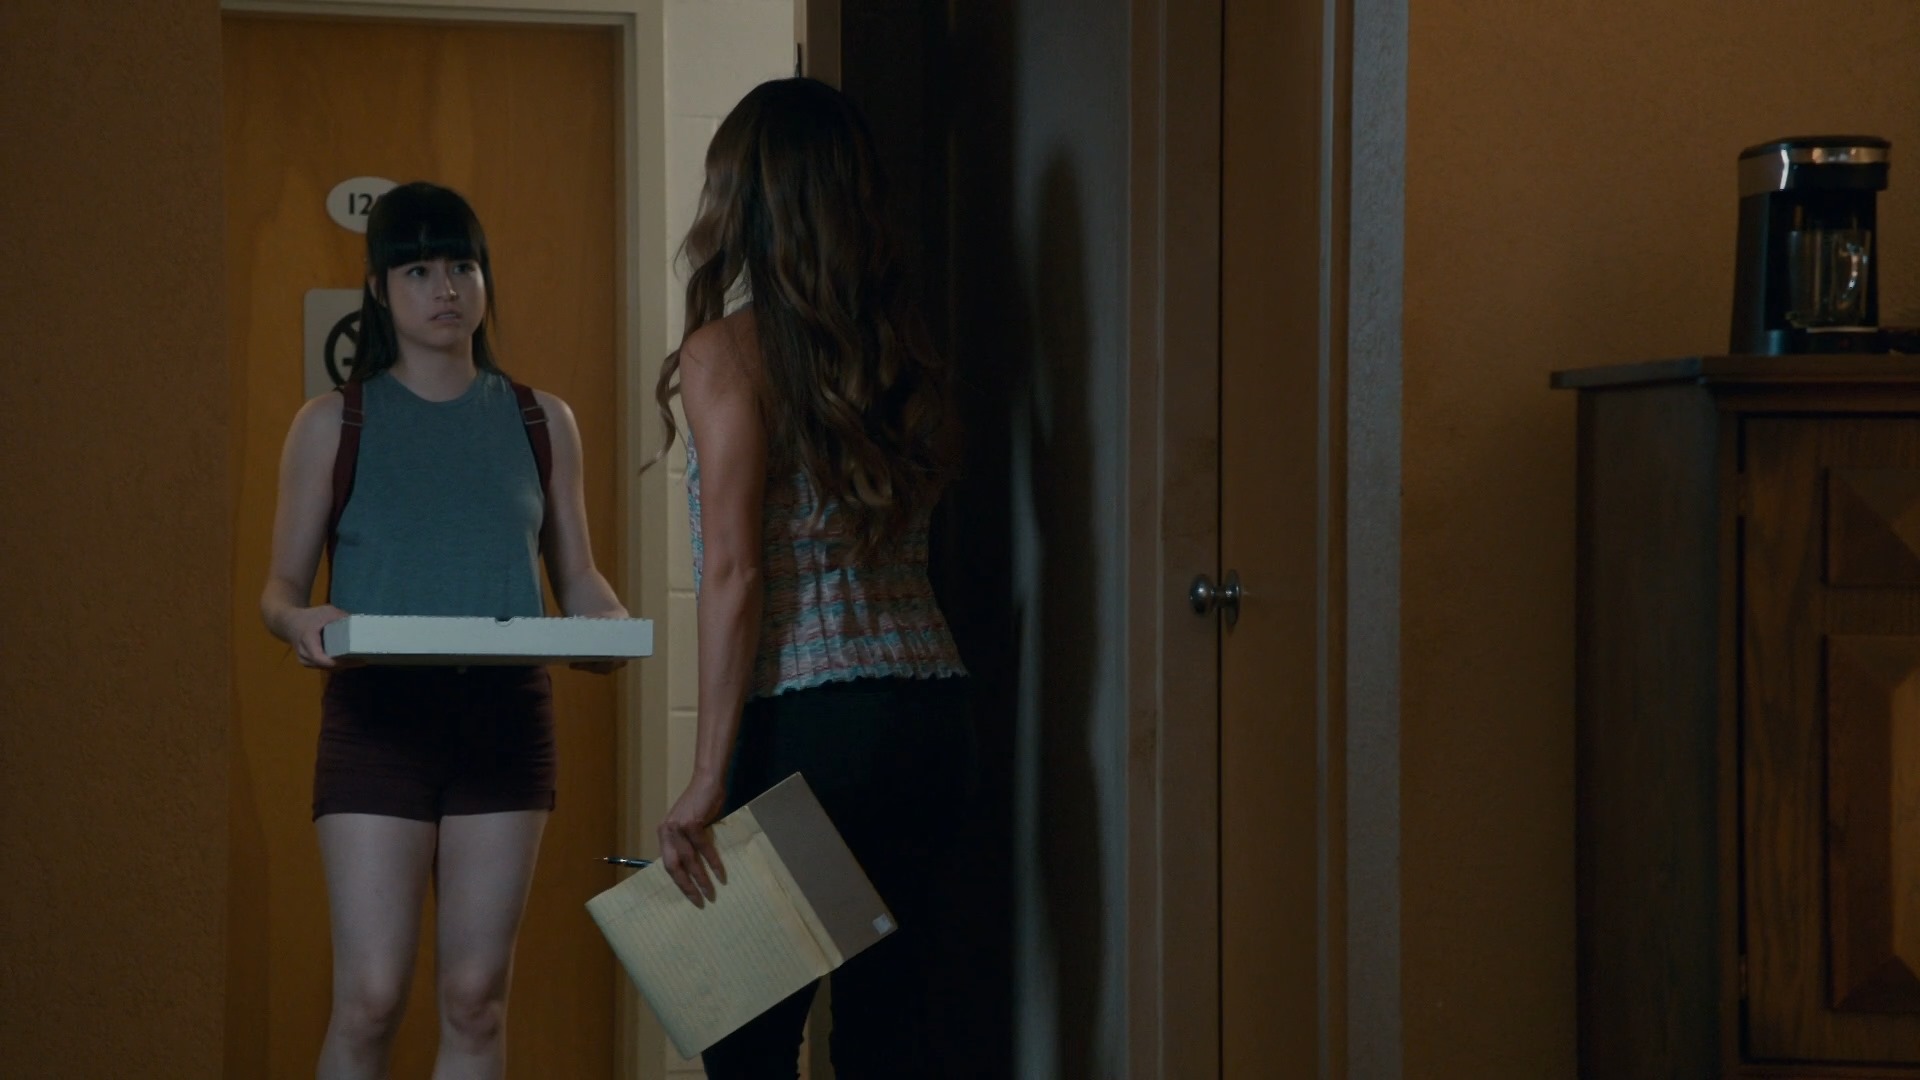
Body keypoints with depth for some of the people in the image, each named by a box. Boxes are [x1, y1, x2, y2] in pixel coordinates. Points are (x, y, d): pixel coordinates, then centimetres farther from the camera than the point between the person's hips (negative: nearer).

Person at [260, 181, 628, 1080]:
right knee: (370, 999, -9)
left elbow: (577, 579, 14)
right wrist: (298, 620, -19)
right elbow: (281, 583, 5)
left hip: (507, 719, 2)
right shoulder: (333, 424, 6)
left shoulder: (540, 422, 12)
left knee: (476, 1001, 2)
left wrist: (611, 626, -9)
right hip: (377, 718, -2)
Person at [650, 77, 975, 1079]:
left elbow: (736, 573, -13)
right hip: (930, 708, 6)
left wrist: (707, 781, -12)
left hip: (808, 723, -6)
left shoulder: (729, 353, -7)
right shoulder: (903, 350, 9)